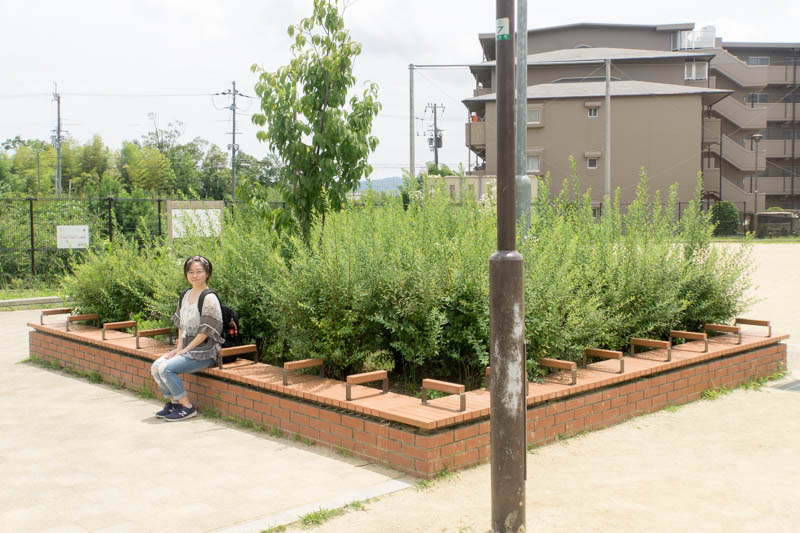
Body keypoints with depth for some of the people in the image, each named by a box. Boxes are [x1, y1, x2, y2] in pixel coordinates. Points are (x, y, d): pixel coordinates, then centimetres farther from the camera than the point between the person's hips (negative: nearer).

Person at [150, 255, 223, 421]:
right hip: (186, 348, 8)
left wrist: (185, 350, -14)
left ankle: (187, 407, -9)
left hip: (203, 352, -8)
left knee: (166, 368, -21)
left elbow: (205, 331, -17)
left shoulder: (209, 298, -14)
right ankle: (173, 402, 8)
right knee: (156, 367, -7)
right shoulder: (186, 295, 12)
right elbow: (181, 324, 16)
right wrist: (179, 347, 3)